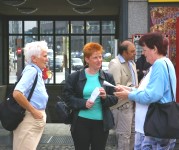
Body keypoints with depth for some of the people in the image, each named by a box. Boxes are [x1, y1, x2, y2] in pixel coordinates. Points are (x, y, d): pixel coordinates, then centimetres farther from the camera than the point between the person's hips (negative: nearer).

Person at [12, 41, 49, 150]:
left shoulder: (36, 71, 11)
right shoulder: (31, 70, -17)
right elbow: (17, 93, -29)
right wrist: (33, 111, -21)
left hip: (37, 118, 10)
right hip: (30, 118, -10)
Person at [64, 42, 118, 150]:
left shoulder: (108, 77, 5)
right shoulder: (74, 77, -1)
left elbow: (115, 98, 6)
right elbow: (68, 97, -2)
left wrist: (105, 97, -16)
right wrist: (83, 103, -17)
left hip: (102, 123, 2)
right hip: (81, 122, -1)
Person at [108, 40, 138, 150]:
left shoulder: (131, 62, 12)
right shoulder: (115, 64, -16)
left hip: (132, 103, 9)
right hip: (123, 105, -9)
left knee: (133, 132, 18)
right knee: (124, 135, 1)